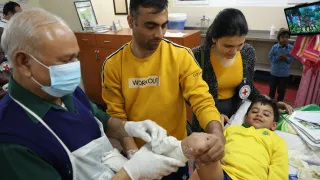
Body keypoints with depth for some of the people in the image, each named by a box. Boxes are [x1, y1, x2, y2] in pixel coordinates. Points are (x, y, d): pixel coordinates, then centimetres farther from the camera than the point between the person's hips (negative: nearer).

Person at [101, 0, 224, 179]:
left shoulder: (181, 56, -16)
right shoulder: (113, 64, -12)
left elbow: (202, 100, -19)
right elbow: (116, 115, -8)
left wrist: (217, 132, -38)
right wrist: (132, 152, -21)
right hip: (137, 154, 1)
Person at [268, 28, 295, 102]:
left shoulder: (291, 48, -8)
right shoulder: (274, 47, -10)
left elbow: (292, 58, -4)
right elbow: (270, 57, -7)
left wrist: (286, 58, -22)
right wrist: (277, 57, -22)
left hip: (285, 73, 0)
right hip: (274, 72, 0)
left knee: (282, 89, 11)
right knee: (272, 87, 16)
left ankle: (279, 101, 28)